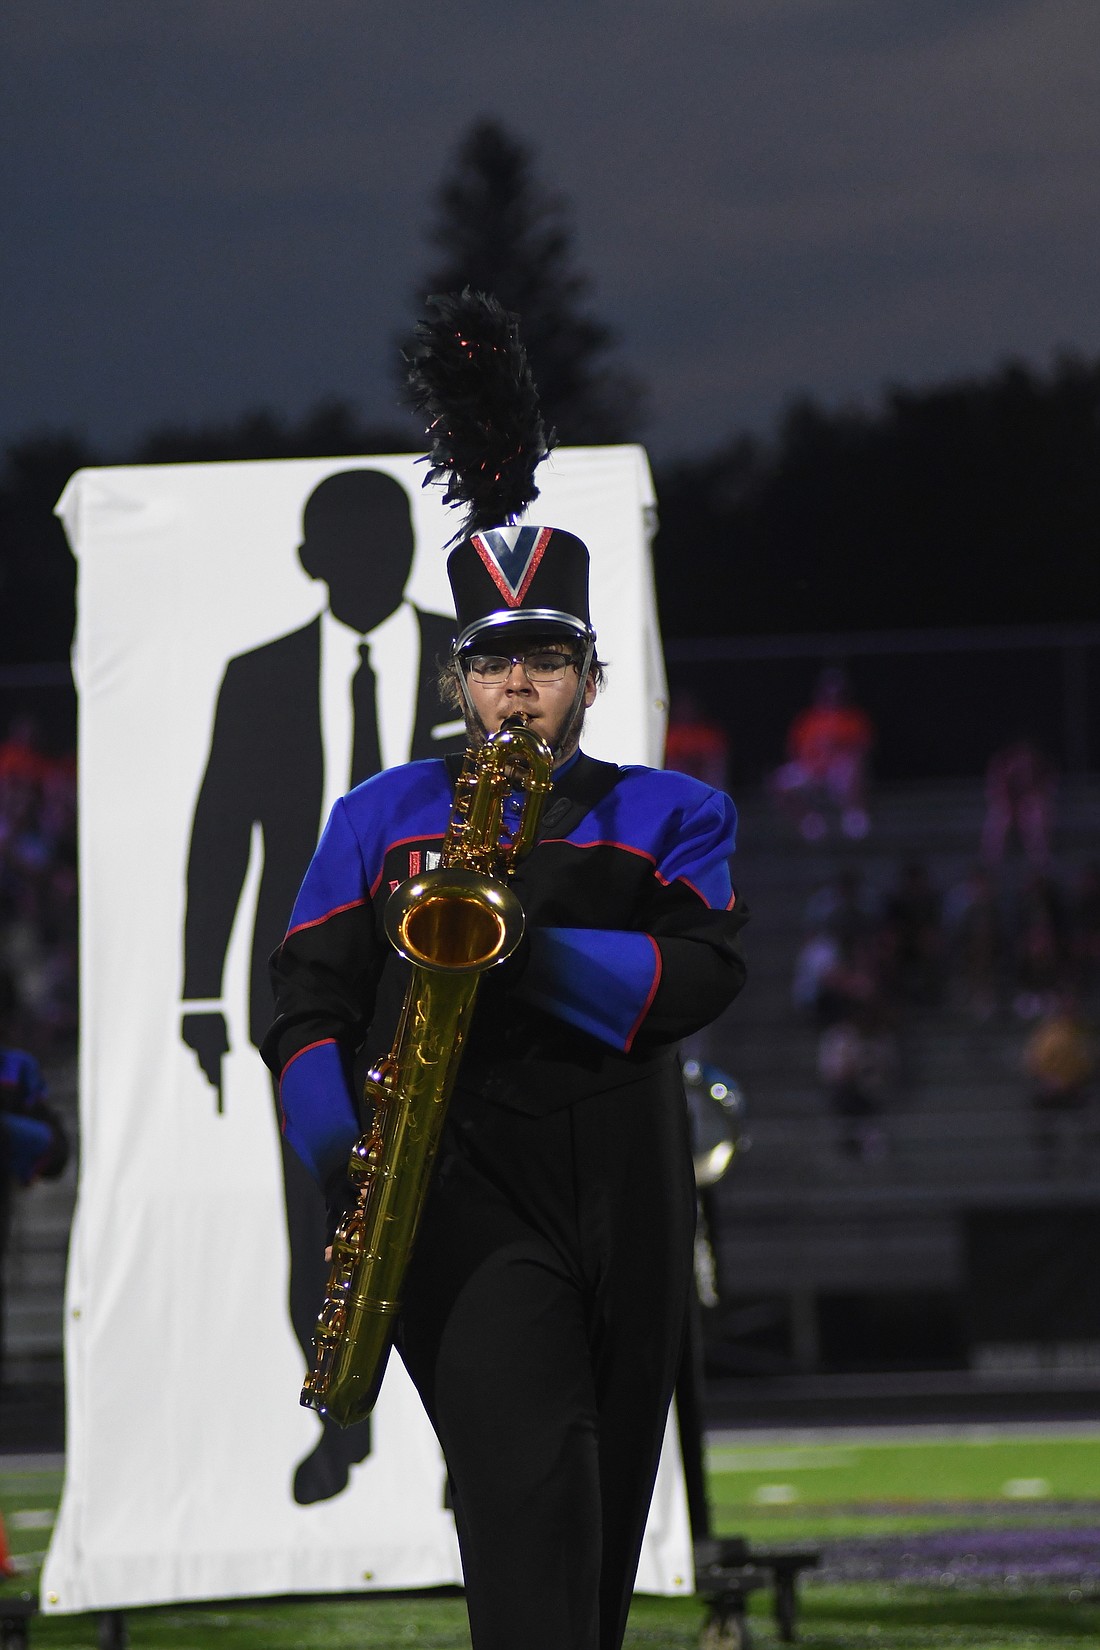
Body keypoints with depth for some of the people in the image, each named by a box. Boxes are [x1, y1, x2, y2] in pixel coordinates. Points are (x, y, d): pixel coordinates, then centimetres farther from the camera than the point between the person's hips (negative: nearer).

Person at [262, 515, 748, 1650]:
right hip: (461, 1185, -2)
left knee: (610, 1489, 12)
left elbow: (703, 972, -4)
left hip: (627, 1196, 2)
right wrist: (345, 1164, -11)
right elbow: (309, 1005, 8)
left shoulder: (670, 816, 14)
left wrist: (527, 949, -18)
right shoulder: (382, 815, 15)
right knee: (528, 1482, -19)